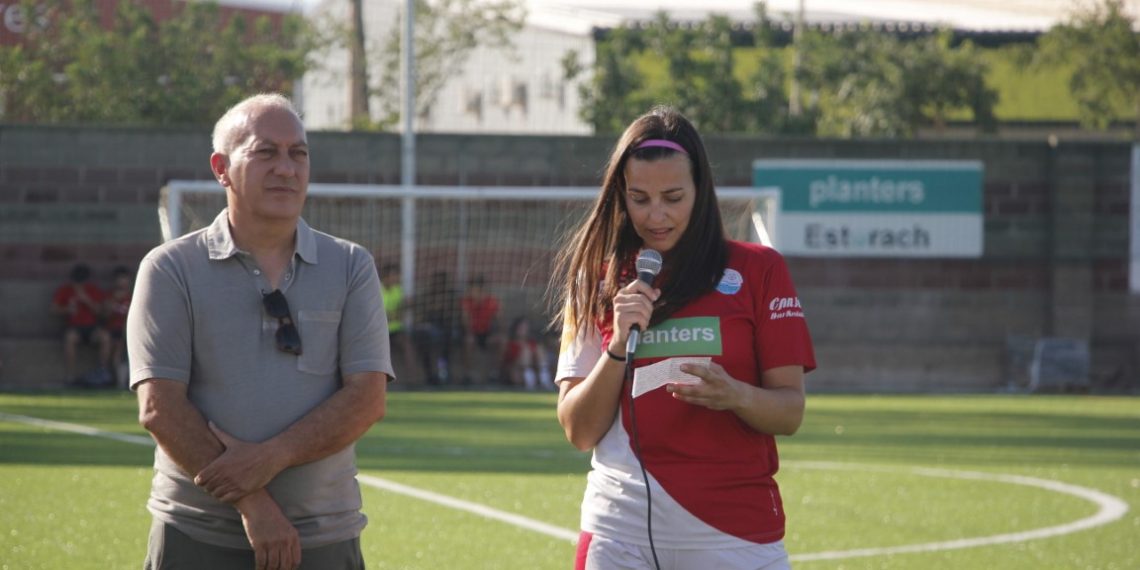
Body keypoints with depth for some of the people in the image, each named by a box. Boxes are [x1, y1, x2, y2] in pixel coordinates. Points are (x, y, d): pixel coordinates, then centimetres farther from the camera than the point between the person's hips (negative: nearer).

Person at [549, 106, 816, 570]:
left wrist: (734, 396, -20)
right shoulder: (598, 280, 9)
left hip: (736, 532, -1)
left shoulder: (758, 270, 4)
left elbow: (790, 413, 0)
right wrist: (619, 345, -9)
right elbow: (579, 432, 5)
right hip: (620, 530, 1)